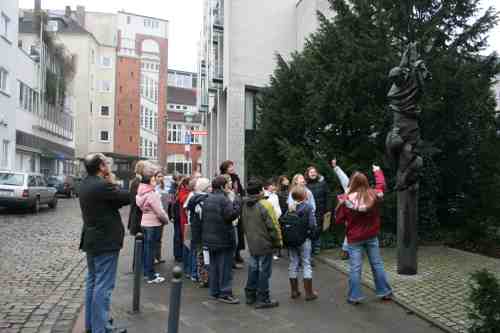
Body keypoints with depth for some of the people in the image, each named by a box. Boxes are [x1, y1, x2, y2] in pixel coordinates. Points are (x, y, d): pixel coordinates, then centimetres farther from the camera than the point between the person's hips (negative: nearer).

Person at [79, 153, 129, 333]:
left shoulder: (85, 184, 7)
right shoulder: (102, 186, -22)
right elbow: (129, 197, -16)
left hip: (91, 240, 10)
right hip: (105, 242, -10)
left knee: (92, 282, 19)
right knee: (103, 286, -2)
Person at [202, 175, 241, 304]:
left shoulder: (207, 200, 11)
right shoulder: (223, 199, -16)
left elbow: (203, 218, 16)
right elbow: (231, 215, -23)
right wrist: (238, 203, -12)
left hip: (210, 239, 8)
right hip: (223, 239, -8)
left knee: (213, 265, 15)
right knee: (225, 266, 0)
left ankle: (214, 291, 23)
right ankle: (224, 293, 3)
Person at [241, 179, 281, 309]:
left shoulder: (245, 205, 5)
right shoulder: (265, 205, -19)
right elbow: (273, 226, -17)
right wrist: (278, 241, -5)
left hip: (252, 244, 7)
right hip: (265, 244, -7)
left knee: (253, 269, 18)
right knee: (264, 271, 2)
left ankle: (250, 295, 28)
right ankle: (262, 299, 10)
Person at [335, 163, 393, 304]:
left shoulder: (346, 200, -17)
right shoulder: (373, 196, -8)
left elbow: (339, 219, -8)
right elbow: (381, 185, 14)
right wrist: (378, 171, 30)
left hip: (354, 239, -3)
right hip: (371, 237, 3)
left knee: (355, 268, 3)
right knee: (377, 264, 16)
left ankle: (354, 296, 9)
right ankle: (385, 292, 27)